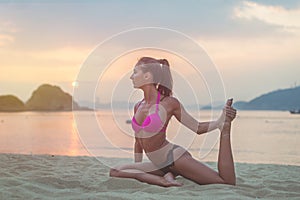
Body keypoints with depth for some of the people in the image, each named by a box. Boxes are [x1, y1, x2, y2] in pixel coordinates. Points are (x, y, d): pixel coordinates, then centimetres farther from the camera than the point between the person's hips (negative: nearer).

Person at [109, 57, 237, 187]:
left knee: (228, 182, -18)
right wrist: (136, 170, 23)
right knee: (115, 172, -9)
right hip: (158, 165, 7)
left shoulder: (169, 103, -10)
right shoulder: (138, 107, 9)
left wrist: (220, 122, -19)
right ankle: (164, 179, -12)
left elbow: (198, 128, -3)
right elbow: (138, 142, 20)